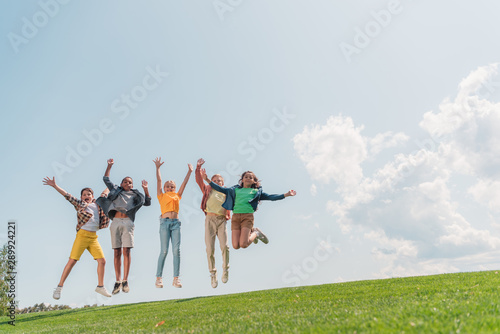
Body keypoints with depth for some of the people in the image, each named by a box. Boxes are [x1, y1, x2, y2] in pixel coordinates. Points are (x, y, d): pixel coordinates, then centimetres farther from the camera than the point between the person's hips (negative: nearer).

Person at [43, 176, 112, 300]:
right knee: (72, 261, -7)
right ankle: (59, 287, 4)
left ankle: (100, 286, 16)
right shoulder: (79, 204, 4)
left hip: (93, 237, 4)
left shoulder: (97, 204, 14)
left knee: (102, 261, 1)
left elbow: (104, 194, 32)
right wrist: (54, 186, -12)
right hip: (82, 235, -4)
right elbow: (67, 195, -5)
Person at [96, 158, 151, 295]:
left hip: (127, 222, -1)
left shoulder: (135, 195, 21)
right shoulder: (116, 190, 22)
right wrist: (109, 166, 22)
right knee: (117, 252, -2)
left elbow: (148, 203, 23)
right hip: (116, 221, 1)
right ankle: (118, 281, -1)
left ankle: (125, 281, -7)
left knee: (126, 251, -8)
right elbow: (106, 179, 27)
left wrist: (146, 189, 15)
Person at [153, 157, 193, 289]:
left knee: (176, 250, -4)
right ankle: (159, 278, 0)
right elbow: (159, 180, 9)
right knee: (164, 251, -5)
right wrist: (157, 168, 5)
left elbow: (184, 183, 18)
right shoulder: (162, 196, 13)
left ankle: (176, 278, -2)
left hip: (176, 223, 3)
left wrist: (189, 172, 15)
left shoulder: (177, 195, 19)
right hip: (165, 222, -2)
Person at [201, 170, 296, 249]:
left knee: (243, 244, -19)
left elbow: (269, 197, 12)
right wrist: (207, 180, 10)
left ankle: (255, 233, 13)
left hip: (248, 216, -2)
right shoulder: (236, 190, 20)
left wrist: (286, 195, 4)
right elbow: (221, 189, 18)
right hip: (235, 216, 3)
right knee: (236, 246, -7)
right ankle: (250, 232, 22)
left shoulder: (256, 191, 17)